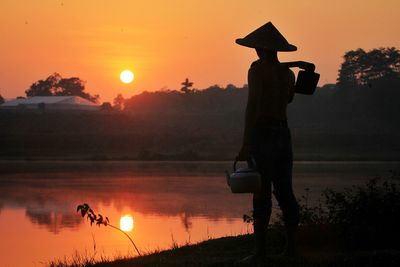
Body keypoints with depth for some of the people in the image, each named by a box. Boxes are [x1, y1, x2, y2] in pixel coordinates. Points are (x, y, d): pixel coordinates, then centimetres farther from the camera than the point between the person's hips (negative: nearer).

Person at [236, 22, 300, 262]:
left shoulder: (258, 67, -8)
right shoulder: (289, 72, 12)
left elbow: (253, 105, -16)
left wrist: (246, 144, -18)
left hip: (263, 133, -7)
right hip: (284, 134, 7)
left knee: (262, 194, -7)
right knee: (285, 192, 9)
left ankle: (260, 251, -8)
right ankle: (292, 247, 11)